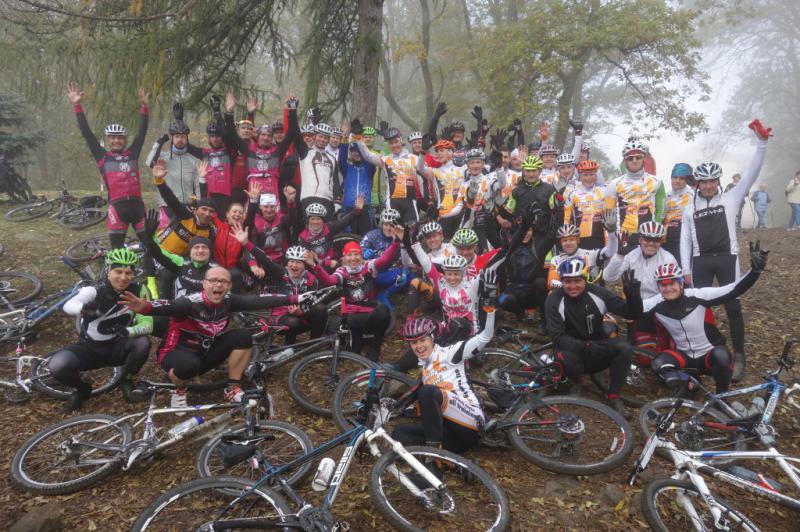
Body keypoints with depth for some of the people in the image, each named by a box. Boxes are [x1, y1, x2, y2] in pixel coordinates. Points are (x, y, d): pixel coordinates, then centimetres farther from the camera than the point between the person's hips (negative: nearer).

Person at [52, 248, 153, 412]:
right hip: (90, 347, -1)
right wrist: (83, 308, -64)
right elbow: (68, 305, -39)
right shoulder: (94, 291, -20)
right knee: (57, 366, -27)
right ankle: (82, 389, 8)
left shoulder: (138, 290, -14)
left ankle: (126, 382, 0)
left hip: (118, 347, 1)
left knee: (143, 343, -29)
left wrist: (129, 331, -38)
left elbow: (147, 323, -15)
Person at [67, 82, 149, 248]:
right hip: (117, 207, -2)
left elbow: (142, 131, 10)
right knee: (117, 250, 4)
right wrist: (77, 106, 0)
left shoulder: (132, 154, 12)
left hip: (137, 205, 2)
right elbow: (86, 133, 4)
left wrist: (144, 106, 5)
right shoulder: (103, 157, 8)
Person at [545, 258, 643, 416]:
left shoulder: (598, 293, -12)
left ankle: (614, 398, -8)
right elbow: (558, 338, -23)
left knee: (625, 348, -26)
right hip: (572, 349, -2)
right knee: (565, 358, -36)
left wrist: (632, 294, -32)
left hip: (597, 348, 2)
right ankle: (575, 384, -1)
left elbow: (633, 313, -12)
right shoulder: (554, 300, -18)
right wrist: (585, 347, -38)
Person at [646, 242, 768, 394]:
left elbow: (733, 290, -26)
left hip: (710, 354, -1)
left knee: (721, 356, -37)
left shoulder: (697, 296, -21)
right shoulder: (657, 304, -13)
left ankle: (721, 396, -9)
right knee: (658, 364, -29)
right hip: (683, 356, 2)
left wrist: (755, 270, -39)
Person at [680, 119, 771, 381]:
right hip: (701, 261, 2)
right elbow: (685, 239, 7)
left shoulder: (730, 198, 5)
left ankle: (739, 356, 8)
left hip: (727, 258, -2)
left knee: (733, 306, -2)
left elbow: (751, 174, -6)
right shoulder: (690, 207, 9)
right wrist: (686, 270, 2)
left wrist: (761, 143, -16)